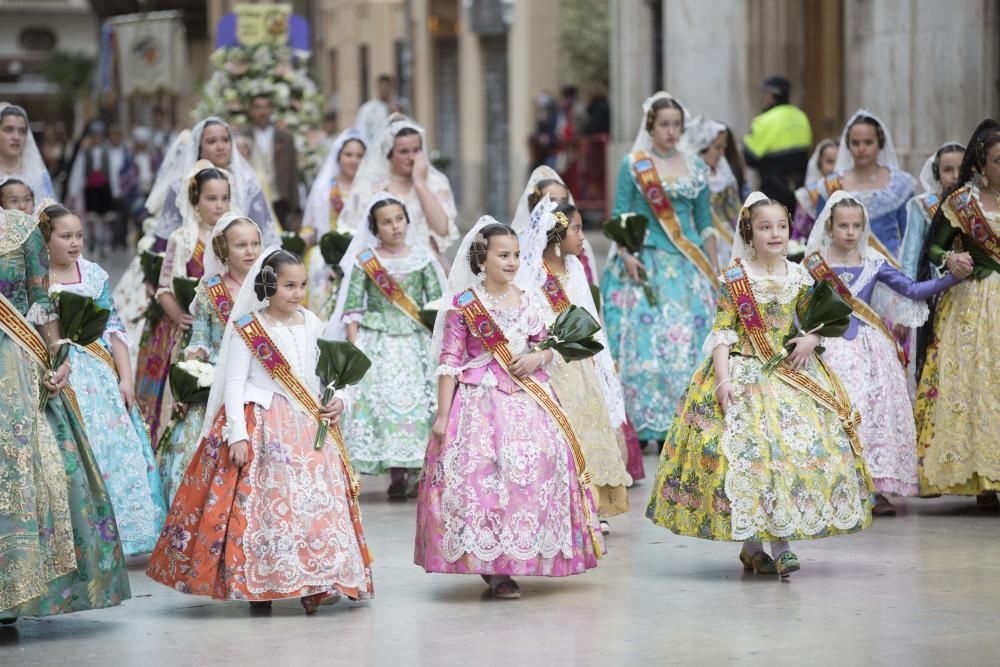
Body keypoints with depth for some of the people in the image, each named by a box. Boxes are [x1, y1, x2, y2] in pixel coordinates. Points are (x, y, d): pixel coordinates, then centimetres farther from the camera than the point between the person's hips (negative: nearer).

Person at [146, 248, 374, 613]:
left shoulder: (312, 325, 11)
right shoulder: (247, 329, -4)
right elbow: (233, 384, -7)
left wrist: (334, 404, 2)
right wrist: (237, 434, -15)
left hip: (306, 426, 5)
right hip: (260, 425, -5)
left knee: (317, 499, -5)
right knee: (261, 501, -9)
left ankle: (313, 584, -3)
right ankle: (257, 585, -1)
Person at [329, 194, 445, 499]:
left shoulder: (421, 259, 6)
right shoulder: (364, 262, 2)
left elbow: (437, 303, 6)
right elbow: (352, 308, 1)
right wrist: (354, 345, -7)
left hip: (416, 342, 1)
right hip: (377, 342, -1)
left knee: (418, 401, -5)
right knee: (382, 399, -8)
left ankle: (413, 472, 0)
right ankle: (396, 474, -3)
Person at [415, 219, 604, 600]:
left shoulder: (529, 303, 10)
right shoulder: (464, 306, -2)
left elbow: (547, 350, 21)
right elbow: (449, 363, -4)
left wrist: (536, 359, -3)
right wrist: (442, 415, -7)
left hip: (528, 399, 5)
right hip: (481, 400, -4)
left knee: (535, 468, -3)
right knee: (484, 473, -12)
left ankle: (514, 560, 8)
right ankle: (494, 570, -5)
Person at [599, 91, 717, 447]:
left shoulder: (696, 167, 11)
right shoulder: (633, 165, 2)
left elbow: (704, 221, 13)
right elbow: (620, 216, 0)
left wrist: (713, 269, 10)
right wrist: (625, 254, -14)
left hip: (688, 265, 3)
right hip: (645, 264, -3)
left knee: (689, 339, -3)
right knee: (643, 339, -7)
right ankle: (644, 424, -1)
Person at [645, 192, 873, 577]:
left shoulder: (799, 277, 5)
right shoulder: (734, 279, -5)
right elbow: (723, 332, -8)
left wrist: (811, 339, -7)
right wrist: (723, 378, -18)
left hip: (791, 370, 4)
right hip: (744, 370, -4)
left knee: (799, 445, -5)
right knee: (746, 449, -10)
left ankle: (782, 543, 2)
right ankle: (750, 544, 4)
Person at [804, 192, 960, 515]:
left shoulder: (873, 264, 8)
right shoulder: (814, 266, 2)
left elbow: (913, 290, 3)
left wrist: (952, 277, -4)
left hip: (871, 348, 3)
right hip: (833, 349, -3)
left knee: (879, 413, -7)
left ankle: (877, 489, -1)